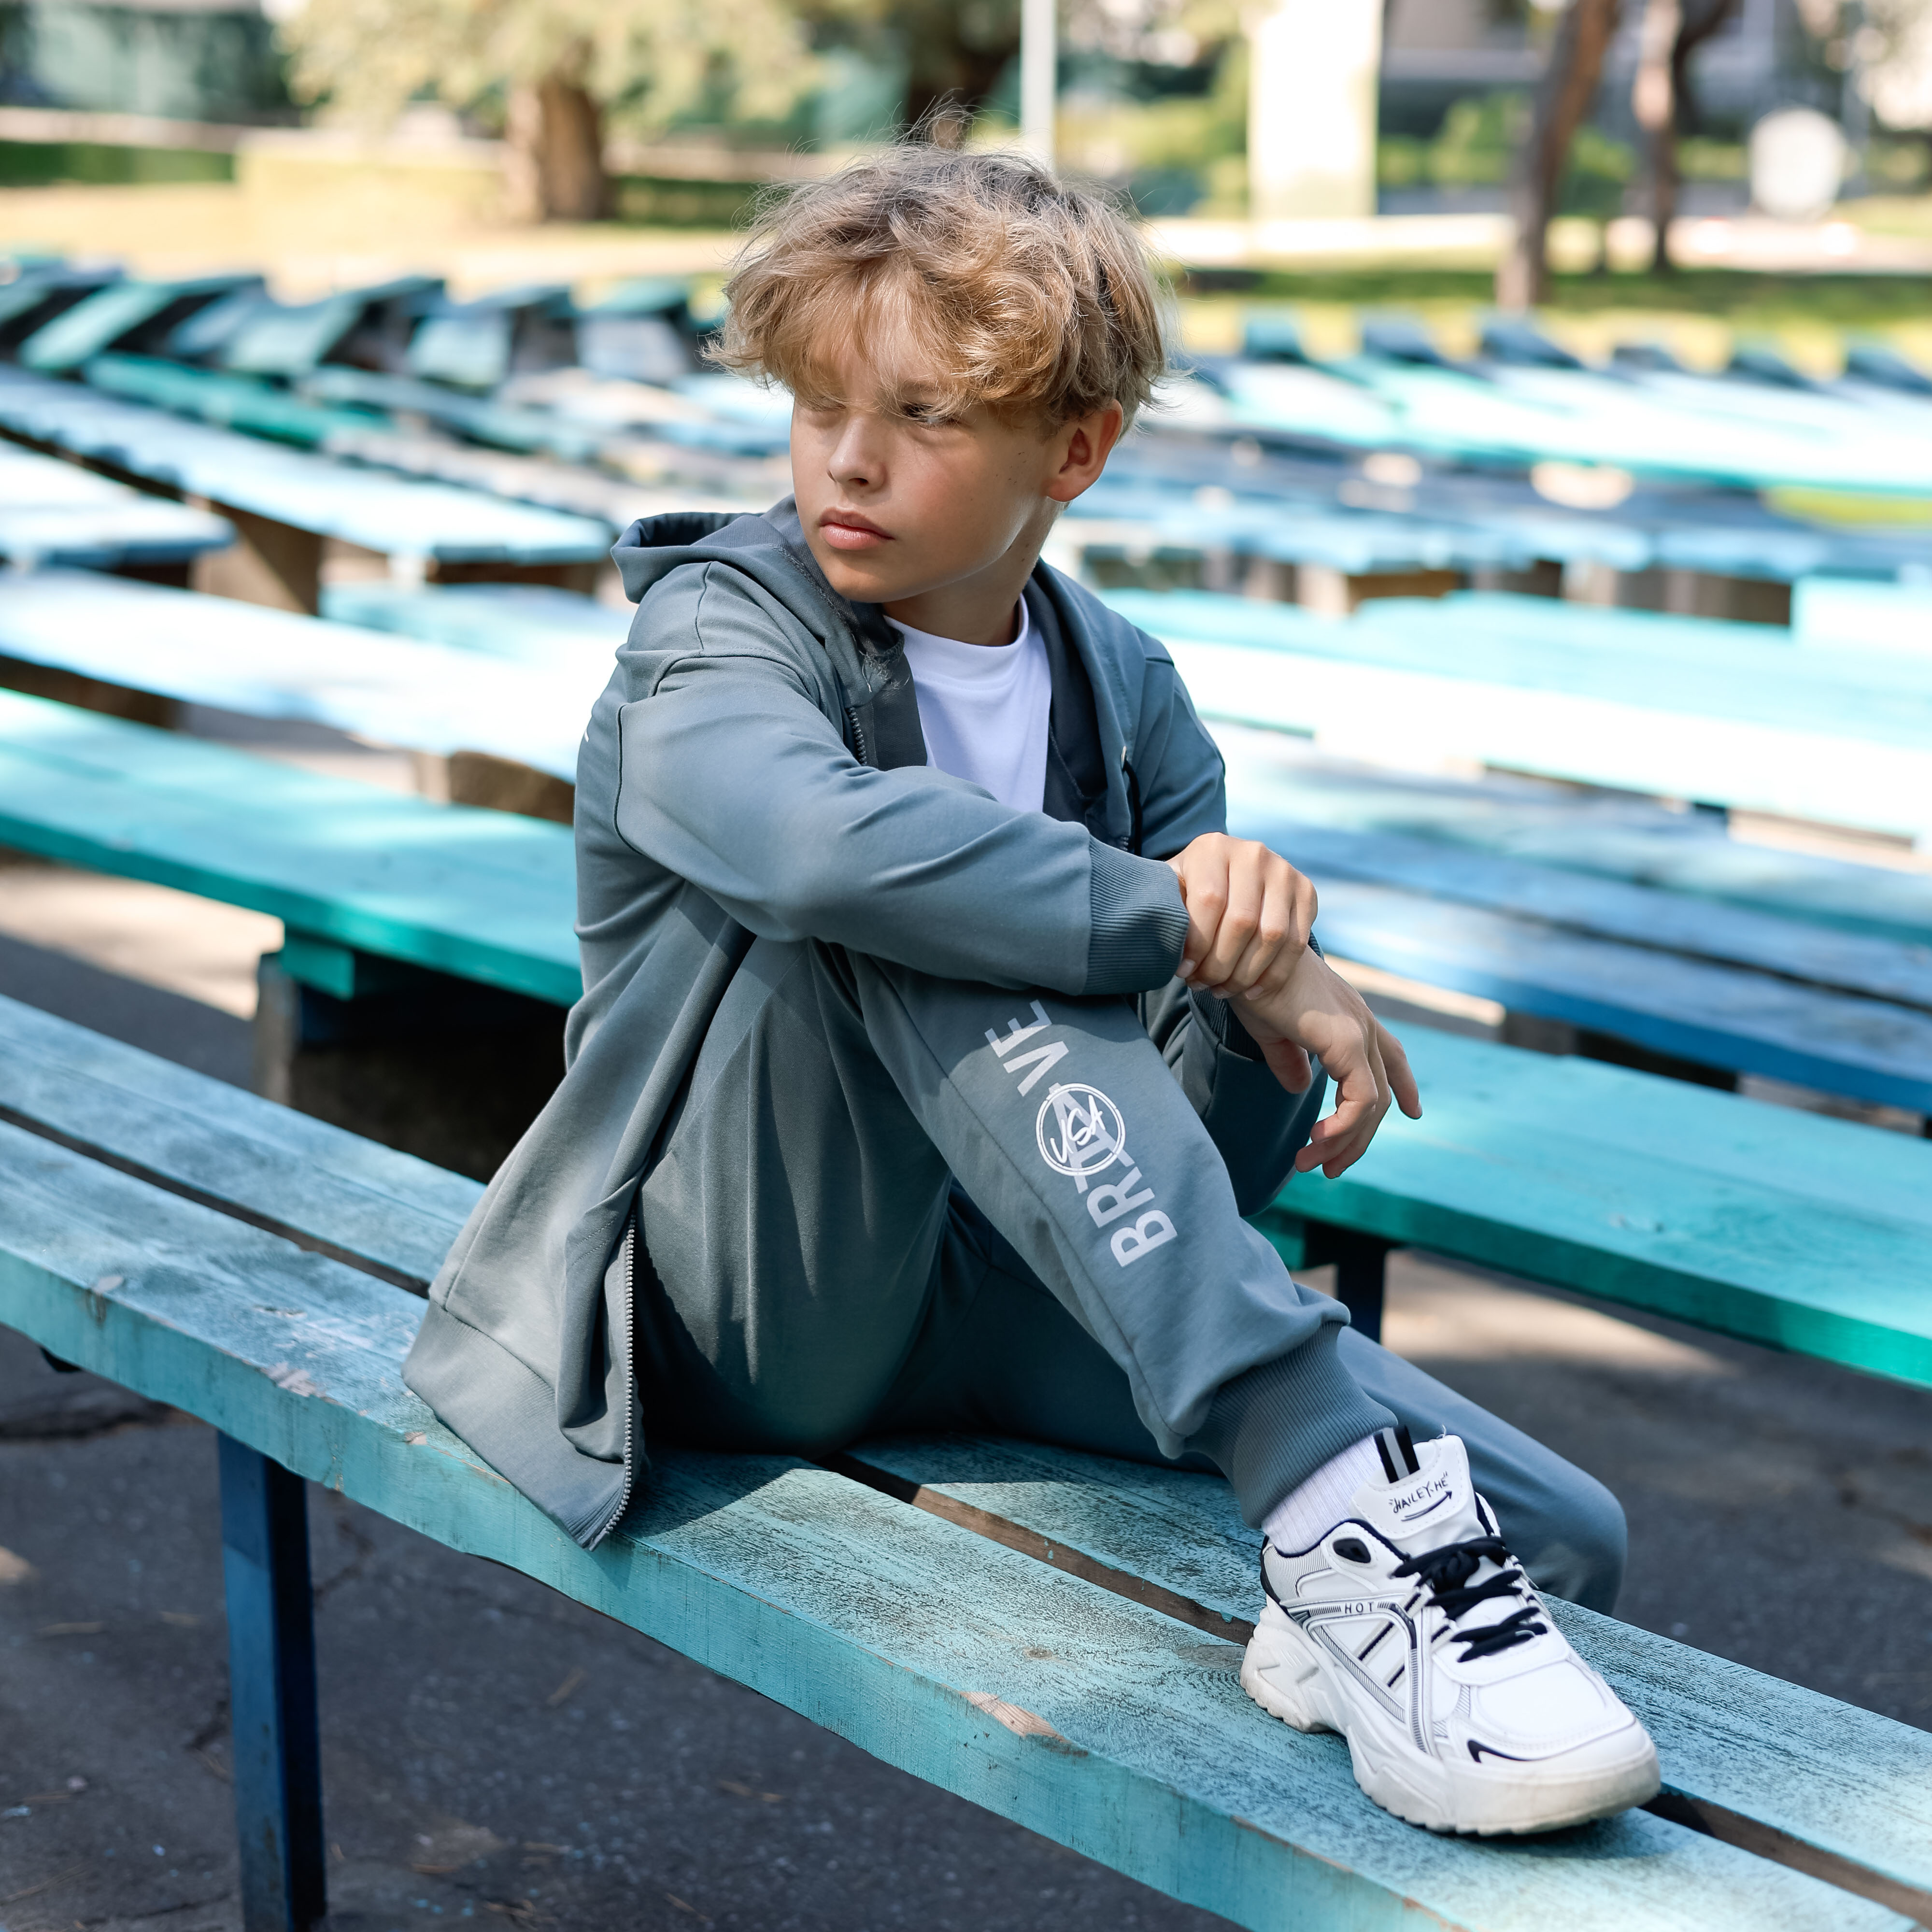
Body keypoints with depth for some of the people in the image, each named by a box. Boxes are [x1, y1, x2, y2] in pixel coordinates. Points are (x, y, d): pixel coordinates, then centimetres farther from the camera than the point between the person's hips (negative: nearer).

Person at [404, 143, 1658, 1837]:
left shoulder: (1123, 693, 6)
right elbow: (819, 839, -36)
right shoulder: (718, 636, -7)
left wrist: (1259, 961, -21)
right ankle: (1335, 1504, -42)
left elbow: (1217, 1167, 1)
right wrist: (1197, 928, -32)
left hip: (989, 1290, 4)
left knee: (1561, 1536, -15)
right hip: (754, 1296, -4)